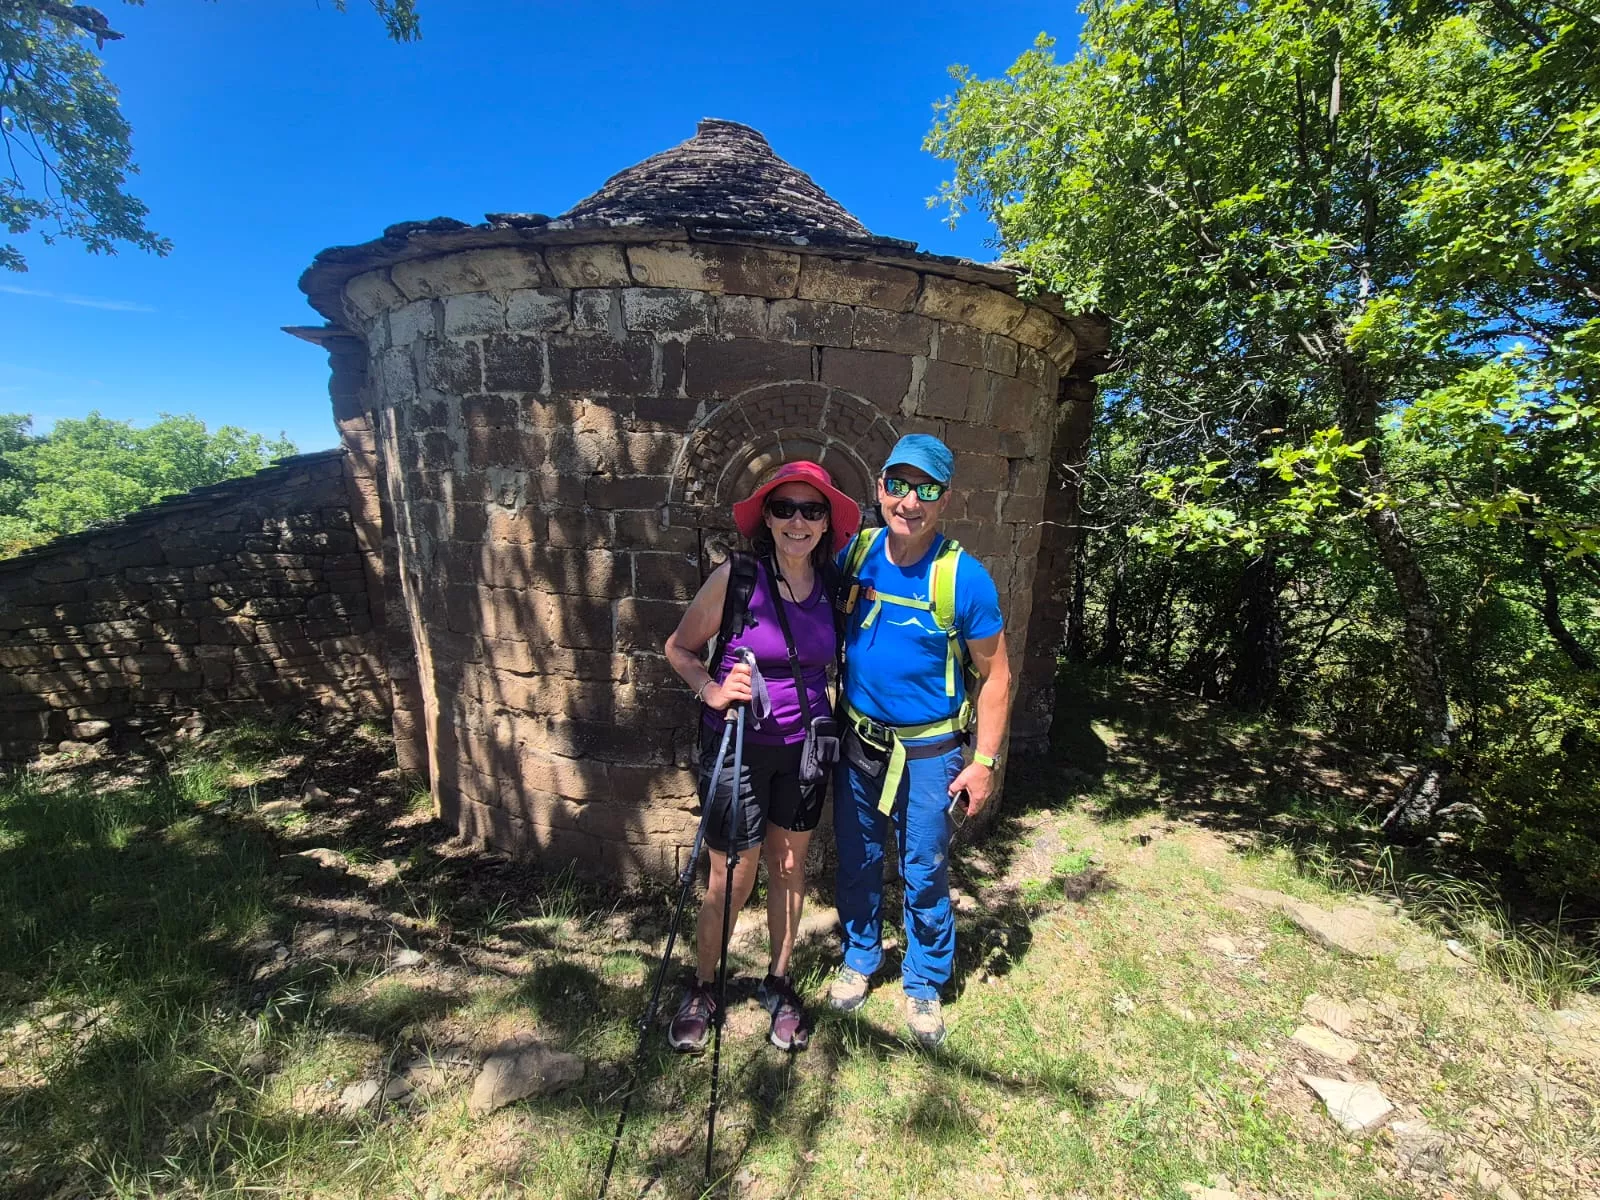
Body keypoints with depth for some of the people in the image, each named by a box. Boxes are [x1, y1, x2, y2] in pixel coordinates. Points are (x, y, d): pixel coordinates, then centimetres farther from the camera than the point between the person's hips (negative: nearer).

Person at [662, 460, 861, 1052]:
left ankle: (778, 983, 41)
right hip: (738, 746, -4)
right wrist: (713, 691, -21)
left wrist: (829, 724, 1)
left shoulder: (831, 584, -2)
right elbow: (679, 648, -6)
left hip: (804, 746, 4)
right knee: (732, 880, 7)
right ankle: (701, 990, 35)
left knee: (790, 868, 17)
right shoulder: (737, 577, -14)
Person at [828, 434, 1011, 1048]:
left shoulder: (964, 578, -17)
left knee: (925, 874, 12)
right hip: (857, 741, 4)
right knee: (857, 862, 19)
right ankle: (860, 957, 45)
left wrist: (984, 761, -10)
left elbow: (993, 673, -9)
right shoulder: (856, 554, -6)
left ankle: (923, 982, 38)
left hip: (929, 753, -3)